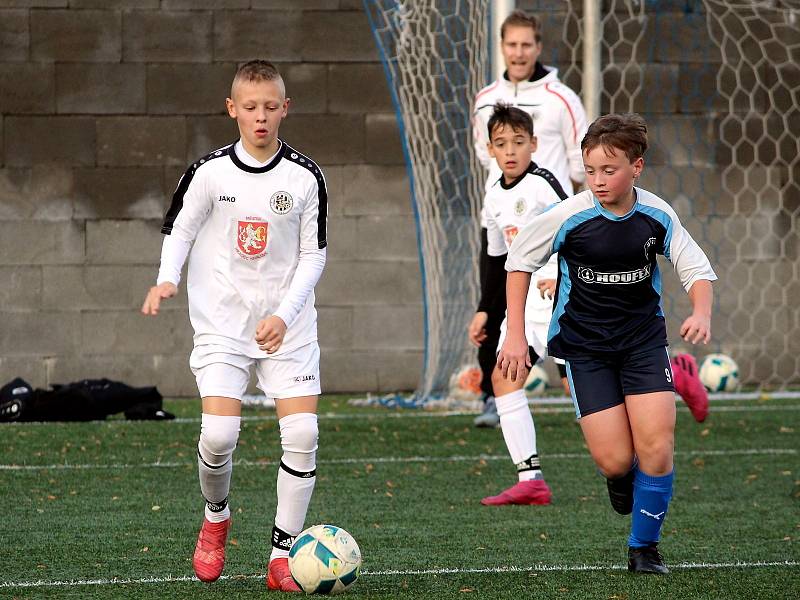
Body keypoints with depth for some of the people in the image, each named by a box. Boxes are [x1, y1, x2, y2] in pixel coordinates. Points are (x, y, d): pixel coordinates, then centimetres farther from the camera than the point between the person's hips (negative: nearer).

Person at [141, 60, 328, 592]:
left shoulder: (305, 177, -3)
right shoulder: (209, 172, -4)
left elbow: (314, 254, 0)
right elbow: (178, 229, 6)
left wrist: (284, 315, -12)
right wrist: (167, 279, -14)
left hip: (288, 323, 1)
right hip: (222, 322, -1)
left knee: (303, 432, -11)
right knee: (219, 433, -15)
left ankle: (284, 555, 0)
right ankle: (216, 517, 18)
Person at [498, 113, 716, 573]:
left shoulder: (658, 216, -11)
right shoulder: (568, 216, -16)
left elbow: (697, 268, 1)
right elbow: (520, 260, -1)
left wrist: (701, 313, -20)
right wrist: (516, 335, -3)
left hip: (643, 338, 2)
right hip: (584, 345, -2)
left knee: (657, 444, -12)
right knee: (615, 461, -11)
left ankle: (644, 547, 8)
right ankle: (620, 478, 29)